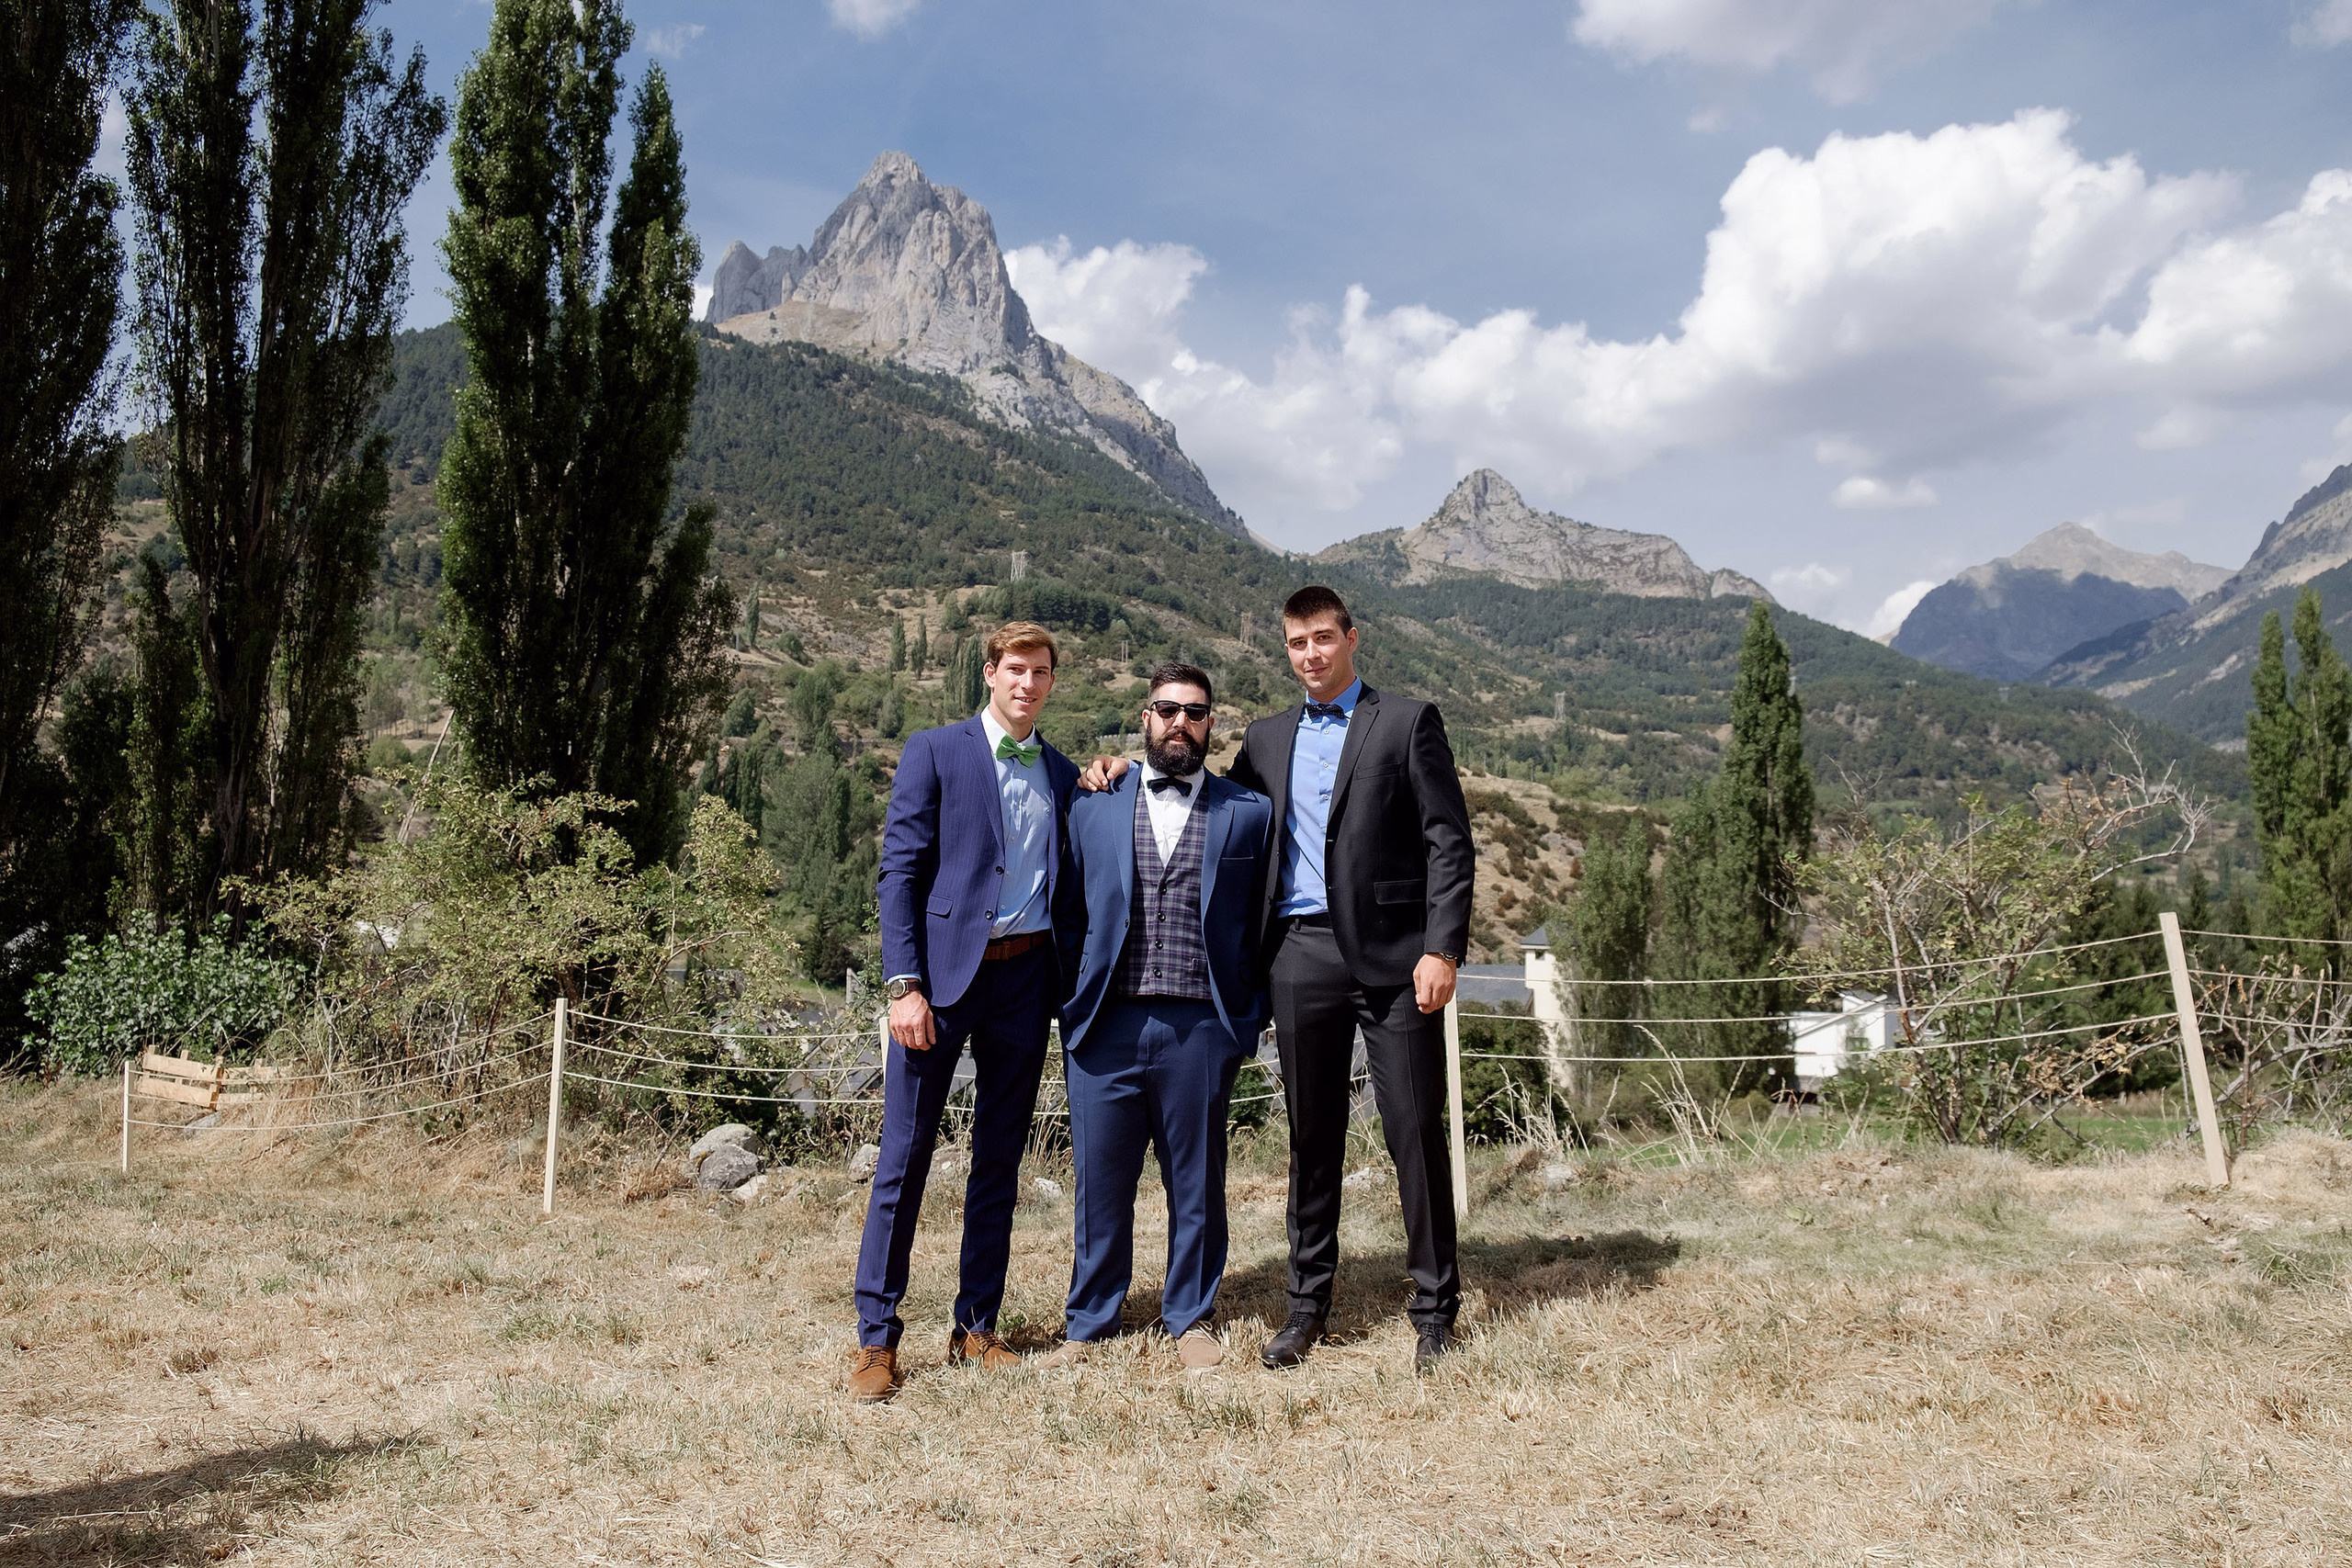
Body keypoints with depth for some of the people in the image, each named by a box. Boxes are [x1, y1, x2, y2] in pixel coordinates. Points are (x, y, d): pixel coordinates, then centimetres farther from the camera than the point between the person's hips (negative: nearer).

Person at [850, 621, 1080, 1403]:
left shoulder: (1064, 775, 14)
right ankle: (876, 1339, 8)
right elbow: (899, 872, -5)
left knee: (999, 1162, 10)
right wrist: (904, 985, -12)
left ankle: (976, 1328, 21)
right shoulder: (934, 752, 1)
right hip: (943, 972, -4)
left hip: (1024, 978, 4)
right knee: (905, 1155, -2)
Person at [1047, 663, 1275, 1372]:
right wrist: (1071, 1010, 4)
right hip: (1107, 1027, 1)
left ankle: (1192, 1320, 26)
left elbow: (1262, 922, 8)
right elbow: (1068, 917, 12)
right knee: (1100, 1184, 6)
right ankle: (1090, 1326, 23)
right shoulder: (1093, 808, 10)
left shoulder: (1249, 813, 8)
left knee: (1197, 1185, 8)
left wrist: (1248, 1018, 1)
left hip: (1199, 1028, 0)